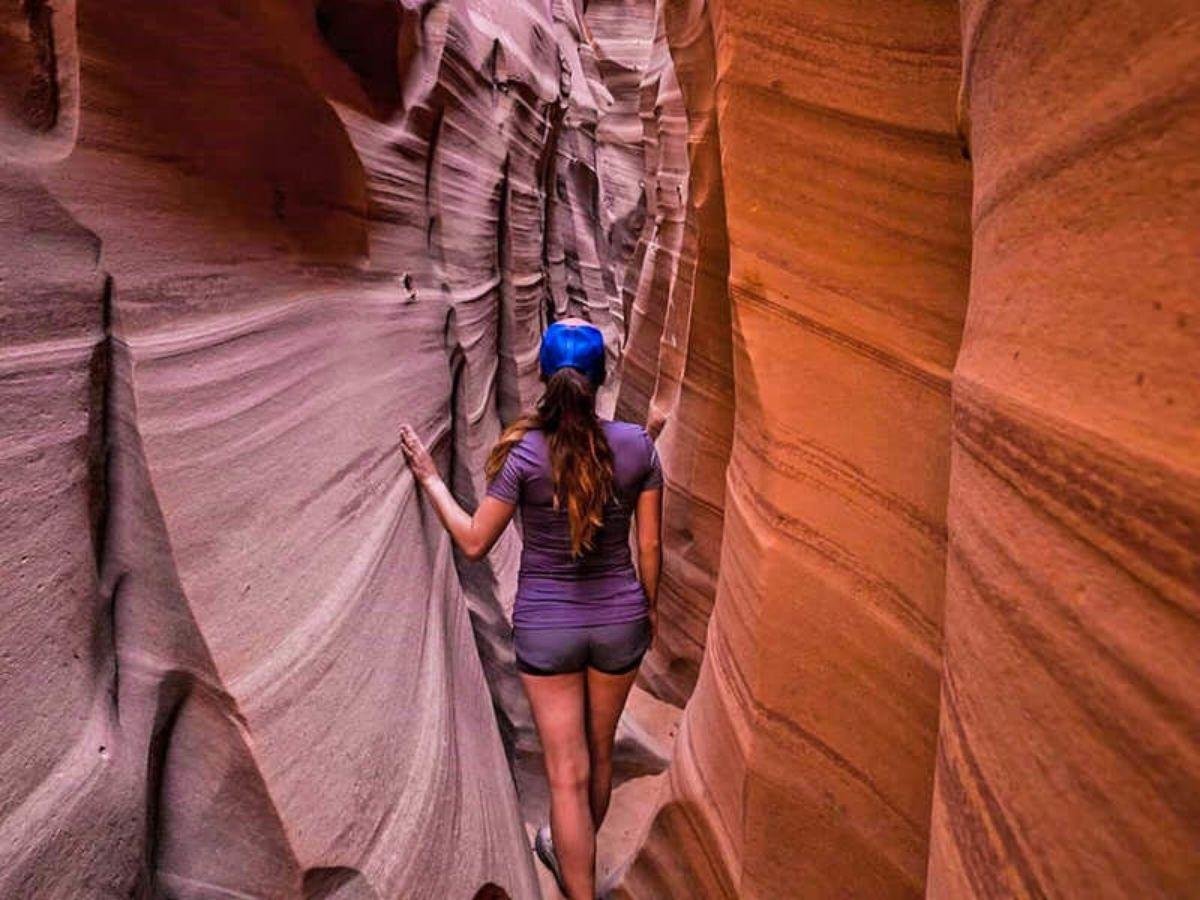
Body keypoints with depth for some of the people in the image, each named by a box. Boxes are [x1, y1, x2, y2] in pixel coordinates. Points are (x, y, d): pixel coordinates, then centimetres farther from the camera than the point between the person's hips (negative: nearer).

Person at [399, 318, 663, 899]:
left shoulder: (524, 453, -18)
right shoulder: (637, 444, -11)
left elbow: (474, 543, -9)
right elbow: (649, 545, -3)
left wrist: (430, 479, 3)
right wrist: (649, 607, 13)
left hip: (545, 625, -3)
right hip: (619, 621, 4)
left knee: (569, 773, 9)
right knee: (599, 753, 25)